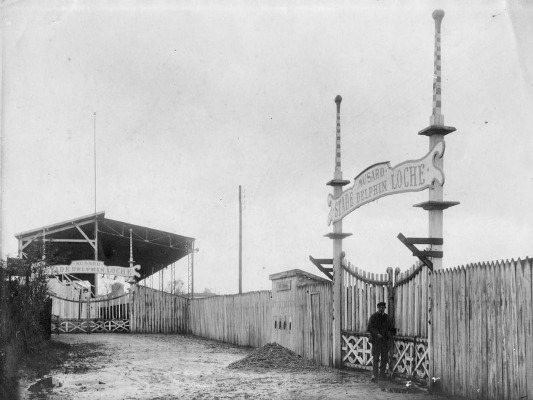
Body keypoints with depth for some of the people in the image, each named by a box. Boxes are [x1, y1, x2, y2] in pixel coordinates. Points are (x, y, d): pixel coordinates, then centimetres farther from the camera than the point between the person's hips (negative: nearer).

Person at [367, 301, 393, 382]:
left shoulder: (386, 317, 13)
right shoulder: (373, 316, -2)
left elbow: (390, 328, 21)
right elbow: (369, 328, -8)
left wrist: (390, 334, 1)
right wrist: (377, 334, -21)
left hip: (385, 340, 5)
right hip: (376, 341, -5)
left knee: (385, 359, 6)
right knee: (375, 358, -8)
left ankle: (382, 375, 16)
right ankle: (374, 375, -9)